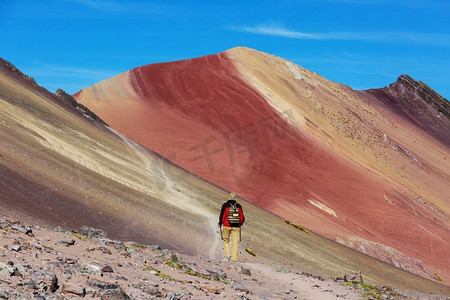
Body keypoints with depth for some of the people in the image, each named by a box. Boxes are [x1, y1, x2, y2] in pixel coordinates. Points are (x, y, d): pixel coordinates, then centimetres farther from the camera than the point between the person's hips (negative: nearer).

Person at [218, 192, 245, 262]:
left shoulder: (225, 205, -4)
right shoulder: (239, 206, 4)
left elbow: (222, 215, -6)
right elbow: (242, 218, 7)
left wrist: (220, 223, 10)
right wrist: (240, 224, 25)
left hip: (226, 226, -2)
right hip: (236, 227, 2)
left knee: (226, 241, 14)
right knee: (234, 242, 6)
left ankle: (227, 255, 2)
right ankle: (234, 258, 4)